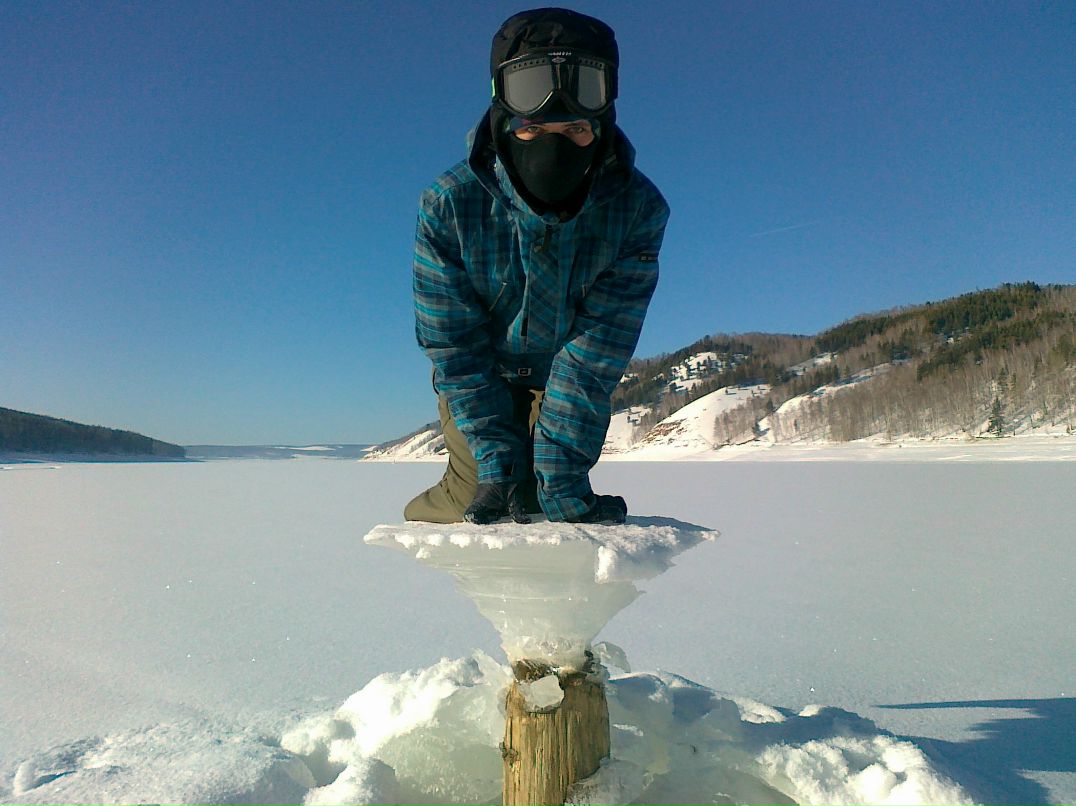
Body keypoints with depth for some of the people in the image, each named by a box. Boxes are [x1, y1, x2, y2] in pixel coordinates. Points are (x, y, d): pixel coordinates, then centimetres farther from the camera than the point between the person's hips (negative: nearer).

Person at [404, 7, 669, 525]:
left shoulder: (638, 209, -28)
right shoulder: (448, 204, -30)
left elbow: (597, 349, -29)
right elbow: (453, 346, -24)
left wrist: (561, 475, -31)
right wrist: (496, 457, -28)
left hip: (569, 379, 1)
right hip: (482, 374, -1)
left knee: (537, 504, -4)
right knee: (477, 498, -8)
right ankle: (420, 516, 27)